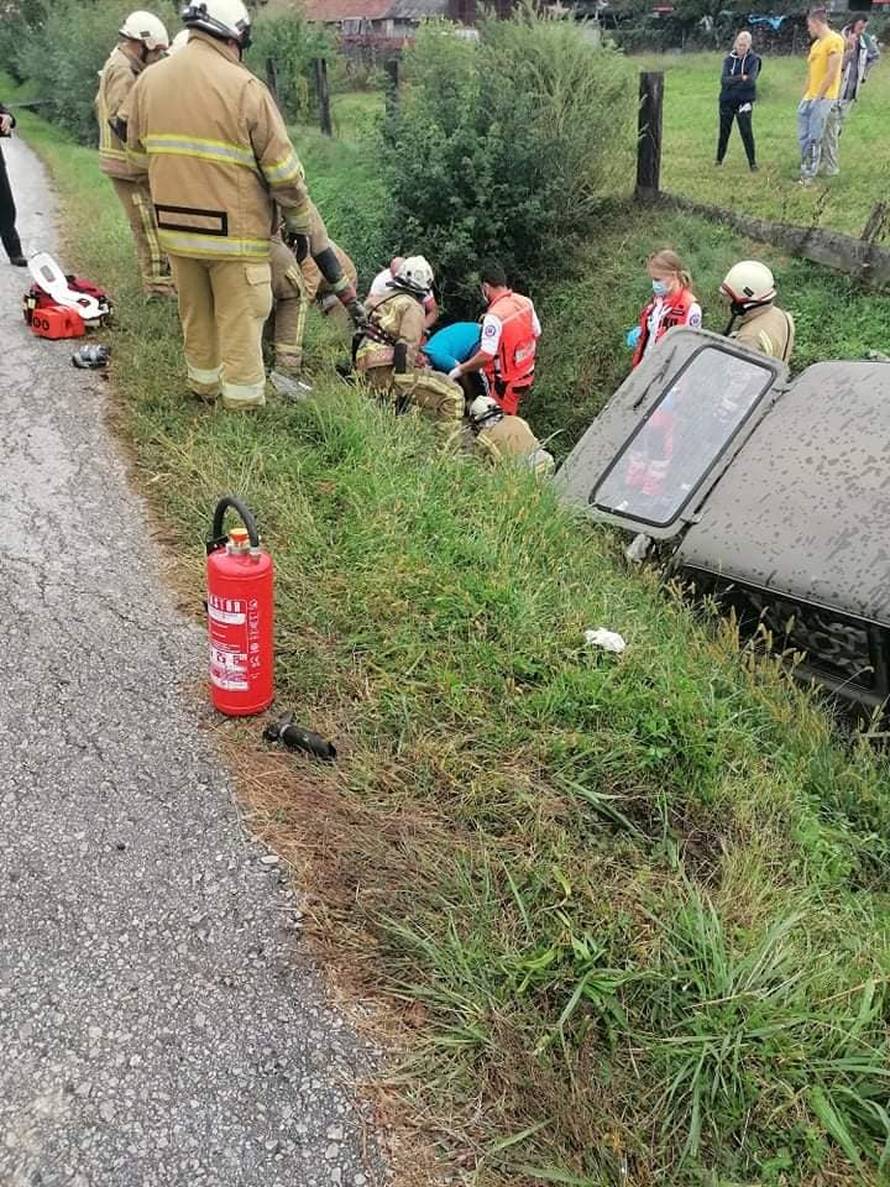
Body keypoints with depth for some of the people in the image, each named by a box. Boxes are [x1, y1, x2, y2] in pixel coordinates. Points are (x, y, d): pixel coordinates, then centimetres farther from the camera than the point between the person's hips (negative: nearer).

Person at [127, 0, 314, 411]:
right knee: (240, 324, 3)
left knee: (196, 316, 20)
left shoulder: (148, 81, 6)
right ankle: (243, 407, 10)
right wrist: (300, 223, 2)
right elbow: (283, 171, -10)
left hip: (174, 226, 6)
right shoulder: (243, 87, -13)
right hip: (234, 230, -6)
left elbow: (138, 154, 16)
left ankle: (204, 388, 36)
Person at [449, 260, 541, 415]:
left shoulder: (494, 316, -28)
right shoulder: (525, 301, -5)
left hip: (506, 382, -7)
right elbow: (536, 334, 8)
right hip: (526, 373, 7)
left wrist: (460, 370, -16)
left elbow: (485, 356, -30)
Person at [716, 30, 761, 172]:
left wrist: (732, 81, -14)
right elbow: (724, 79, -9)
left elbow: (751, 80, -15)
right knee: (724, 132, 10)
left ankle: (752, 162, -2)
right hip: (727, 101, 3)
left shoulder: (753, 59, -2)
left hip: (744, 101, -3)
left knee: (746, 132, -9)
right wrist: (741, 78, -19)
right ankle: (719, 160, 25)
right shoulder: (729, 59, 5)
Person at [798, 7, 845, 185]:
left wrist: (818, 96, -16)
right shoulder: (816, 44, 18)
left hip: (823, 98, -9)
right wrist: (805, 96, 14)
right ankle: (806, 171, 17)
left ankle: (809, 175, -7)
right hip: (810, 97, 9)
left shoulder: (834, 40, -9)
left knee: (814, 139, -9)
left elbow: (832, 72, -15)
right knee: (803, 137, 9)